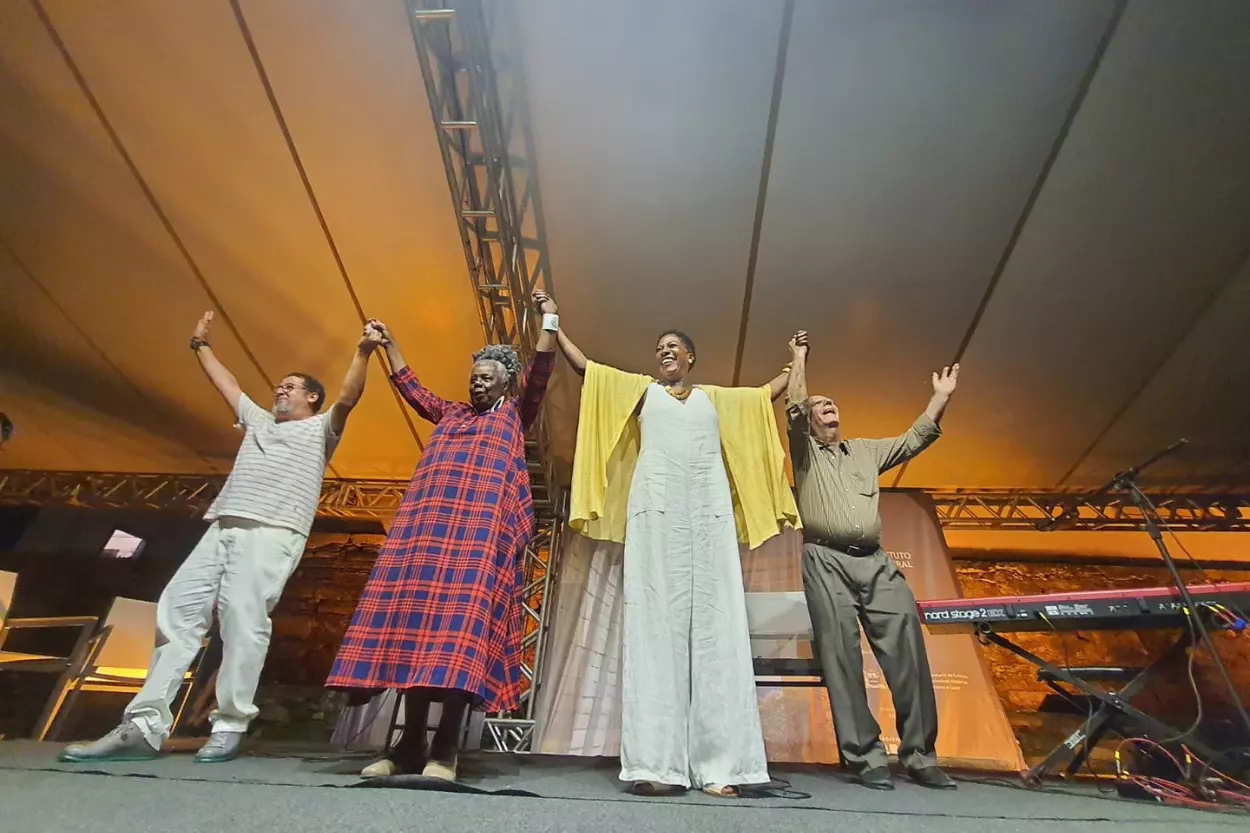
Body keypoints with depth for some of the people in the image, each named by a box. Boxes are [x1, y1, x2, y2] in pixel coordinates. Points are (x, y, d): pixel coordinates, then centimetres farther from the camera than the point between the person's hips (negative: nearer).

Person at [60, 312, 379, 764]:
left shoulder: (319, 429, 11)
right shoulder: (258, 420, 30)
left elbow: (347, 398, -6)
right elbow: (226, 384, 40)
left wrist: (363, 352, -17)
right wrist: (201, 345, 46)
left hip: (273, 531, -7)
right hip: (222, 527, 7)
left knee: (244, 617, -15)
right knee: (177, 610, -1)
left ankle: (230, 726, -7)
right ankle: (144, 724, 2)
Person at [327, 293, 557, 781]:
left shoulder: (515, 414, 19)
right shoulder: (449, 414, 30)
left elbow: (540, 373, 9)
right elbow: (410, 386, 40)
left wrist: (549, 320, 5)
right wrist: (389, 344, 46)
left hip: (483, 524, -4)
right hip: (427, 522, 5)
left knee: (464, 620, -13)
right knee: (414, 617, -2)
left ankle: (445, 747, -11)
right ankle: (410, 742, 4)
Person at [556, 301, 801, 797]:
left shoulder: (716, 398, 26)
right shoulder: (642, 389, 22)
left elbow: (773, 391, 35)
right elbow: (583, 365, 20)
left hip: (710, 508, 2)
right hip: (657, 507, -1)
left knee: (714, 624, -6)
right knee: (657, 623, -9)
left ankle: (718, 763, -4)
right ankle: (656, 762, -8)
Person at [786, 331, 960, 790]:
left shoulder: (866, 451, 26)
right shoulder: (805, 452, 12)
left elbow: (916, 439, 23)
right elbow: (793, 409, -3)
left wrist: (941, 396, 17)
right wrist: (799, 356, 3)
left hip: (876, 562, 4)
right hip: (827, 562, -4)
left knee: (908, 650, -3)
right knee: (842, 659, -6)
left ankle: (920, 755, 8)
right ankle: (865, 757, 2)